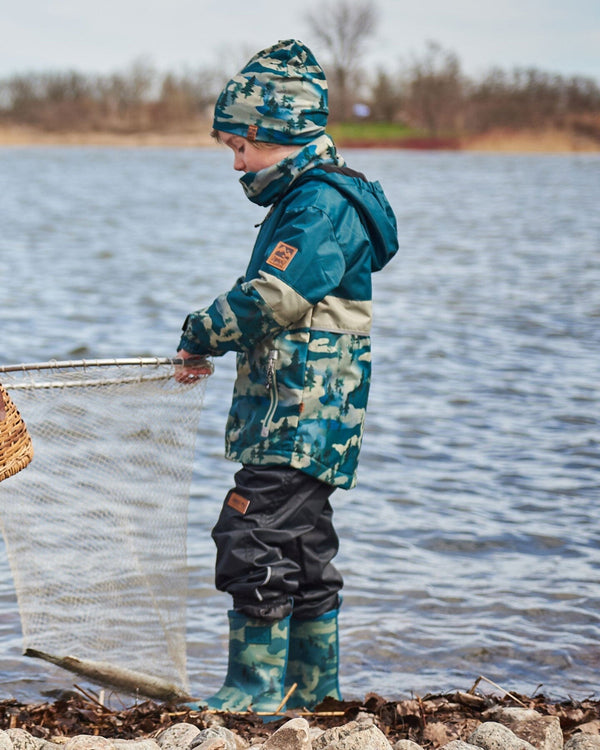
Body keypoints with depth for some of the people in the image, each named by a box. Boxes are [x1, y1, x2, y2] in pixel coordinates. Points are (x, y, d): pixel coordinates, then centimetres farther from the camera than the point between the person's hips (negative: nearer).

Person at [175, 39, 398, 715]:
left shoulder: (322, 203, -15)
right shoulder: (309, 199, 18)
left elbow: (272, 300, -23)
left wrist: (199, 335, -9)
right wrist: (212, 342, 8)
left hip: (303, 413, -11)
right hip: (297, 412, 11)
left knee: (253, 538, -11)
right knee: (302, 547, 15)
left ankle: (255, 691, -7)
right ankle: (313, 688, 24)